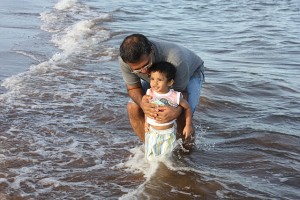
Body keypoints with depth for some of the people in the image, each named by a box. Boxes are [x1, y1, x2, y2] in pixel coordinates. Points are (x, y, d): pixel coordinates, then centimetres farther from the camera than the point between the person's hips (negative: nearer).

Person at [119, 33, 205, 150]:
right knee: (133, 108, -14)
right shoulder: (124, 60, -35)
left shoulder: (175, 59, -46)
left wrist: (177, 111, -55)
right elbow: (133, 87, -19)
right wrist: (141, 102, -44)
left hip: (191, 72, -4)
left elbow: (182, 91, -31)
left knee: (183, 115, -26)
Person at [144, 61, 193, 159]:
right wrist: (146, 122, 4)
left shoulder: (175, 96, -18)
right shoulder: (150, 93, -11)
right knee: (151, 157, 10)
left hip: (168, 133, -2)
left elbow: (187, 108, -1)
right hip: (152, 132, 2)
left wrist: (188, 125, 2)